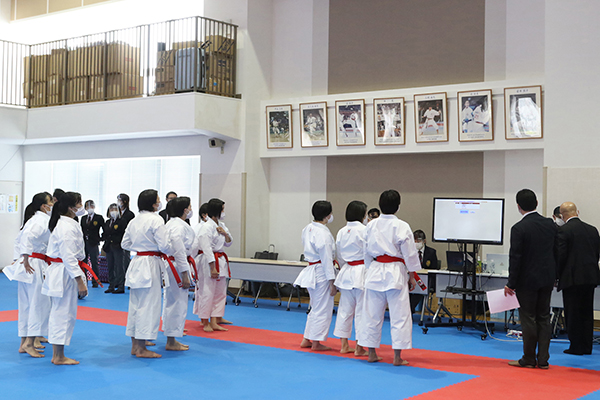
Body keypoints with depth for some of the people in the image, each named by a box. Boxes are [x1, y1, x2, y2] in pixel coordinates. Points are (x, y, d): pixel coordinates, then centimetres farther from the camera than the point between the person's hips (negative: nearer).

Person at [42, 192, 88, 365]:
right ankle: (59, 357, 5)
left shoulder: (63, 223, 10)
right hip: (65, 274, -11)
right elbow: (69, 258, -24)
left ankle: (56, 355, 22)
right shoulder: (68, 227, -20)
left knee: (58, 312, 14)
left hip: (58, 273, 11)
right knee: (64, 313, -3)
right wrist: (80, 282, -23)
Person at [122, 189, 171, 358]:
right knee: (149, 305, -3)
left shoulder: (134, 221, 10)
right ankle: (141, 349, 0)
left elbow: (125, 244, 16)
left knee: (135, 304, 13)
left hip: (136, 262, 8)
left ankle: (135, 345, 21)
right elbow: (164, 246, -16)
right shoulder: (156, 220, -14)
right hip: (151, 264, -8)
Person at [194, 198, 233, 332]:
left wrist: (225, 234, -4)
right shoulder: (207, 227, -16)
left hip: (220, 261, 9)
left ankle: (214, 322, 17)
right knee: (207, 292, -4)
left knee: (220, 292, 10)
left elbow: (228, 244, 17)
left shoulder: (221, 225, 12)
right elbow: (207, 249, -19)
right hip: (208, 262, -9)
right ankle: (205, 322, 8)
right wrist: (212, 268, -21)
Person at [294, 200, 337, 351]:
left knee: (316, 307, 20)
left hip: (310, 271, 9)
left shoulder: (308, 229, 8)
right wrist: (332, 282, -17)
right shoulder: (323, 234, -19)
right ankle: (316, 342, 10)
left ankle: (306, 339, 24)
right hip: (321, 273, -9)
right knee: (323, 309, 2)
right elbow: (326, 258, -20)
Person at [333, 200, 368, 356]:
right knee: (361, 310, 0)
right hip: (362, 272, -7)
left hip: (346, 272, 7)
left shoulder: (341, 232, 8)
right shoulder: (364, 230, -13)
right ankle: (359, 348, 4)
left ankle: (344, 345, 19)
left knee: (345, 308, 12)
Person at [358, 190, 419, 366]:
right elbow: (409, 253, -6)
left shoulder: (371, 225, 3)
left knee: (372, 314, 11)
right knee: (399, 315, 2)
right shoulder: (401, 226, -10)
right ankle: (397, 356, 2)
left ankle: (371, 353, 19)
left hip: (375, 272, 5)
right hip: (396, 273, -5)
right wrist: (411, 277, 3)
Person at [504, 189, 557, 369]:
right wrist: (554, 276, 17)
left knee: (528, 319, 2)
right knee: (544, 318, 11)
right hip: (547, 279, 6)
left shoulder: (518, 229, -15)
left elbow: (515, 258, -14)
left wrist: (511, 284, -8)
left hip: (528, 280, -6)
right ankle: (543, 359, 14)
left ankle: (529, 359, 10)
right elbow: (557, 252, 9)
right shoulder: (550, 224, 3)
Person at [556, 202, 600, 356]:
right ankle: (587, 347, 16)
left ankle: (576, 347, 5)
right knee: (587, 313, 12)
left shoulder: (563, 230, -11)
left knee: (573, 314, 2)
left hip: (572, 278, -6)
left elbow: (560, 256, -14)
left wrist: (555, 275, -1)